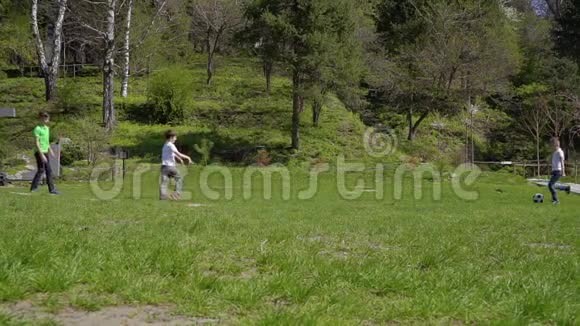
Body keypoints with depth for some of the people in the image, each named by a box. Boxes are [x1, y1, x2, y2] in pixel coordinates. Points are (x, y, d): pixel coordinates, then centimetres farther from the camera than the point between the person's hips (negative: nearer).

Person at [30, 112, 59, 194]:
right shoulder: (37, 129, -13)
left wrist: (50, 150, 26)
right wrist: (41, 154, -22)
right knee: (41, 170, -5)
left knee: (49, 171, 7)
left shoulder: (47, 128, 13)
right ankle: (33, 187, 5)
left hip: (46, 152, 8)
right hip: (40, 152, -8)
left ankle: (51, 189, 9)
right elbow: (37, 143, -18)